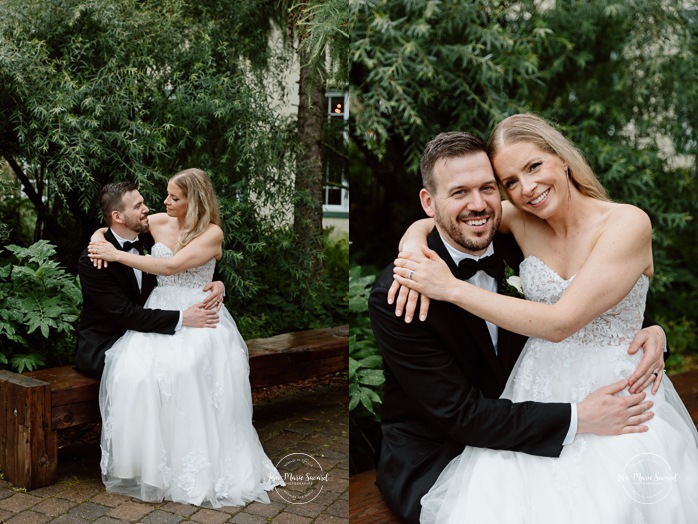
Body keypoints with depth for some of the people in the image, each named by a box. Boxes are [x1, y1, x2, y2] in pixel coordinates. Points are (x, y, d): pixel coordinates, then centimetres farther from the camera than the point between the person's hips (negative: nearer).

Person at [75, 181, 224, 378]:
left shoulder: (149, 240, 1)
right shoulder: (91, 260, -17)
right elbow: (125, 313, -23)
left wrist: (216, 285, -13)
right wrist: (182, 318, -30)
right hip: (102, 346, -6)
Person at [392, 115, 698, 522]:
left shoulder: (627, 223, -14)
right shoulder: (522, 221, 1)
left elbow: (561, 322, -21)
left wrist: (451, 288, -19)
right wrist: (413, 255, -15)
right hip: (539, 392, 3)